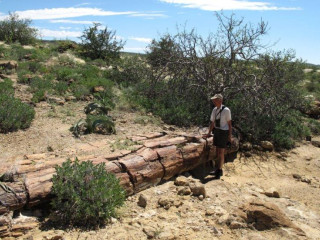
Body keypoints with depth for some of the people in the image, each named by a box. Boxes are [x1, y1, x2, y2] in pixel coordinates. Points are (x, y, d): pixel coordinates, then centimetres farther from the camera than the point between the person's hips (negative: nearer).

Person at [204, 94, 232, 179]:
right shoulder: (214, 110, 5)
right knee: (218, 151, 12)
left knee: (221, 153, -4)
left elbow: (229, 123, -11)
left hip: (224, 132, -7)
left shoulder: (226, 110, -15)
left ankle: (219, 170, 8)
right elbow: (212, 122, 12)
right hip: (216, 131, 7)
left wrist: (229, 136, -12)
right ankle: (219, 170, 23)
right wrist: (209, 133, 11)